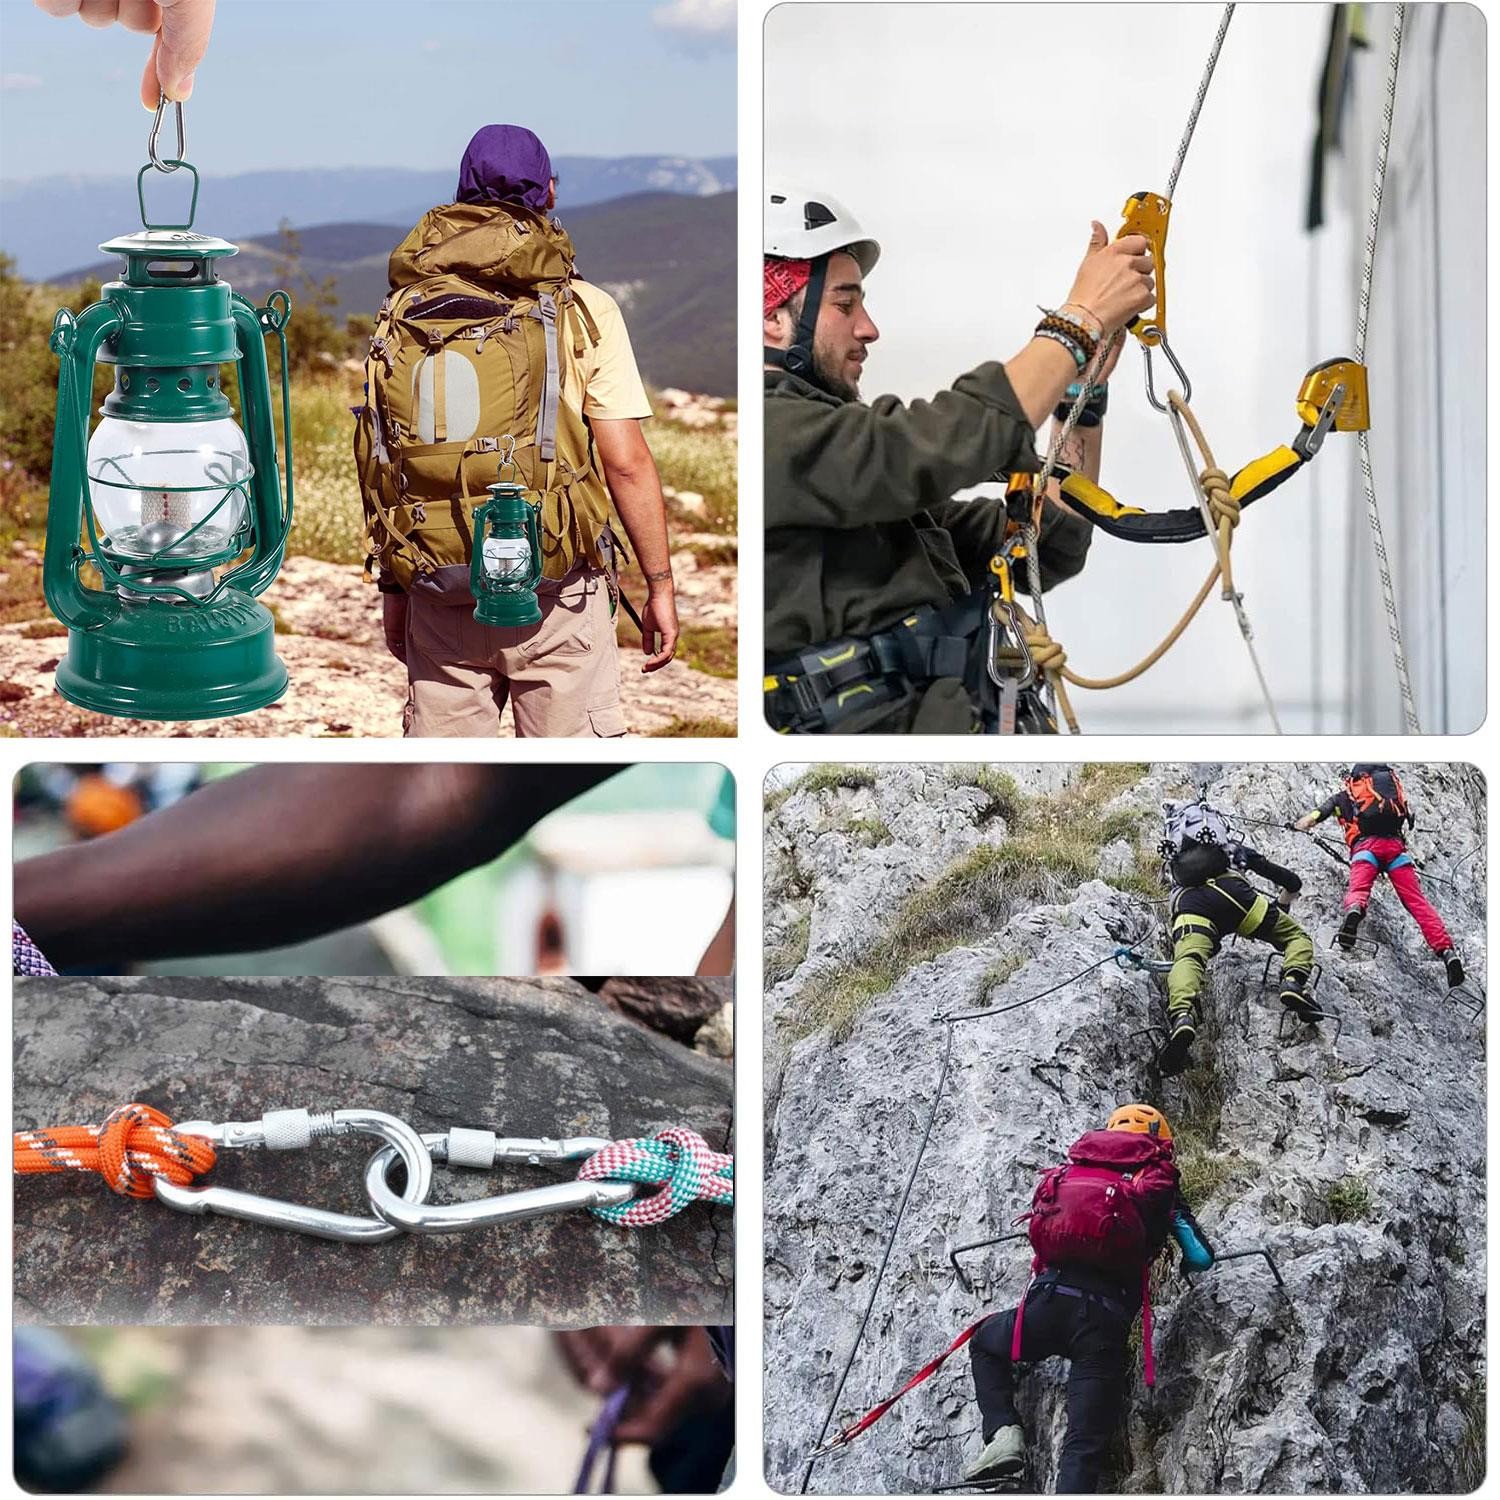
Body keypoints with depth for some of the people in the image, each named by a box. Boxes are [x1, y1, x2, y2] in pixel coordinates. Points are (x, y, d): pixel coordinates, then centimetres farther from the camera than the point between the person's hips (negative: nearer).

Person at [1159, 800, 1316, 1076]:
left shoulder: (1176, 857, 44)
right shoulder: (1236, 850, 40)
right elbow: (1292, 881, 44)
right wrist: (1281, 909, 63)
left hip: (1187, 903, 0)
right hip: (1229, 891, 0)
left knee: (1187, 960, -26)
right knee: (1296, 936, 15)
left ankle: (1182, 1017, -59)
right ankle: (1293, 982, -18)